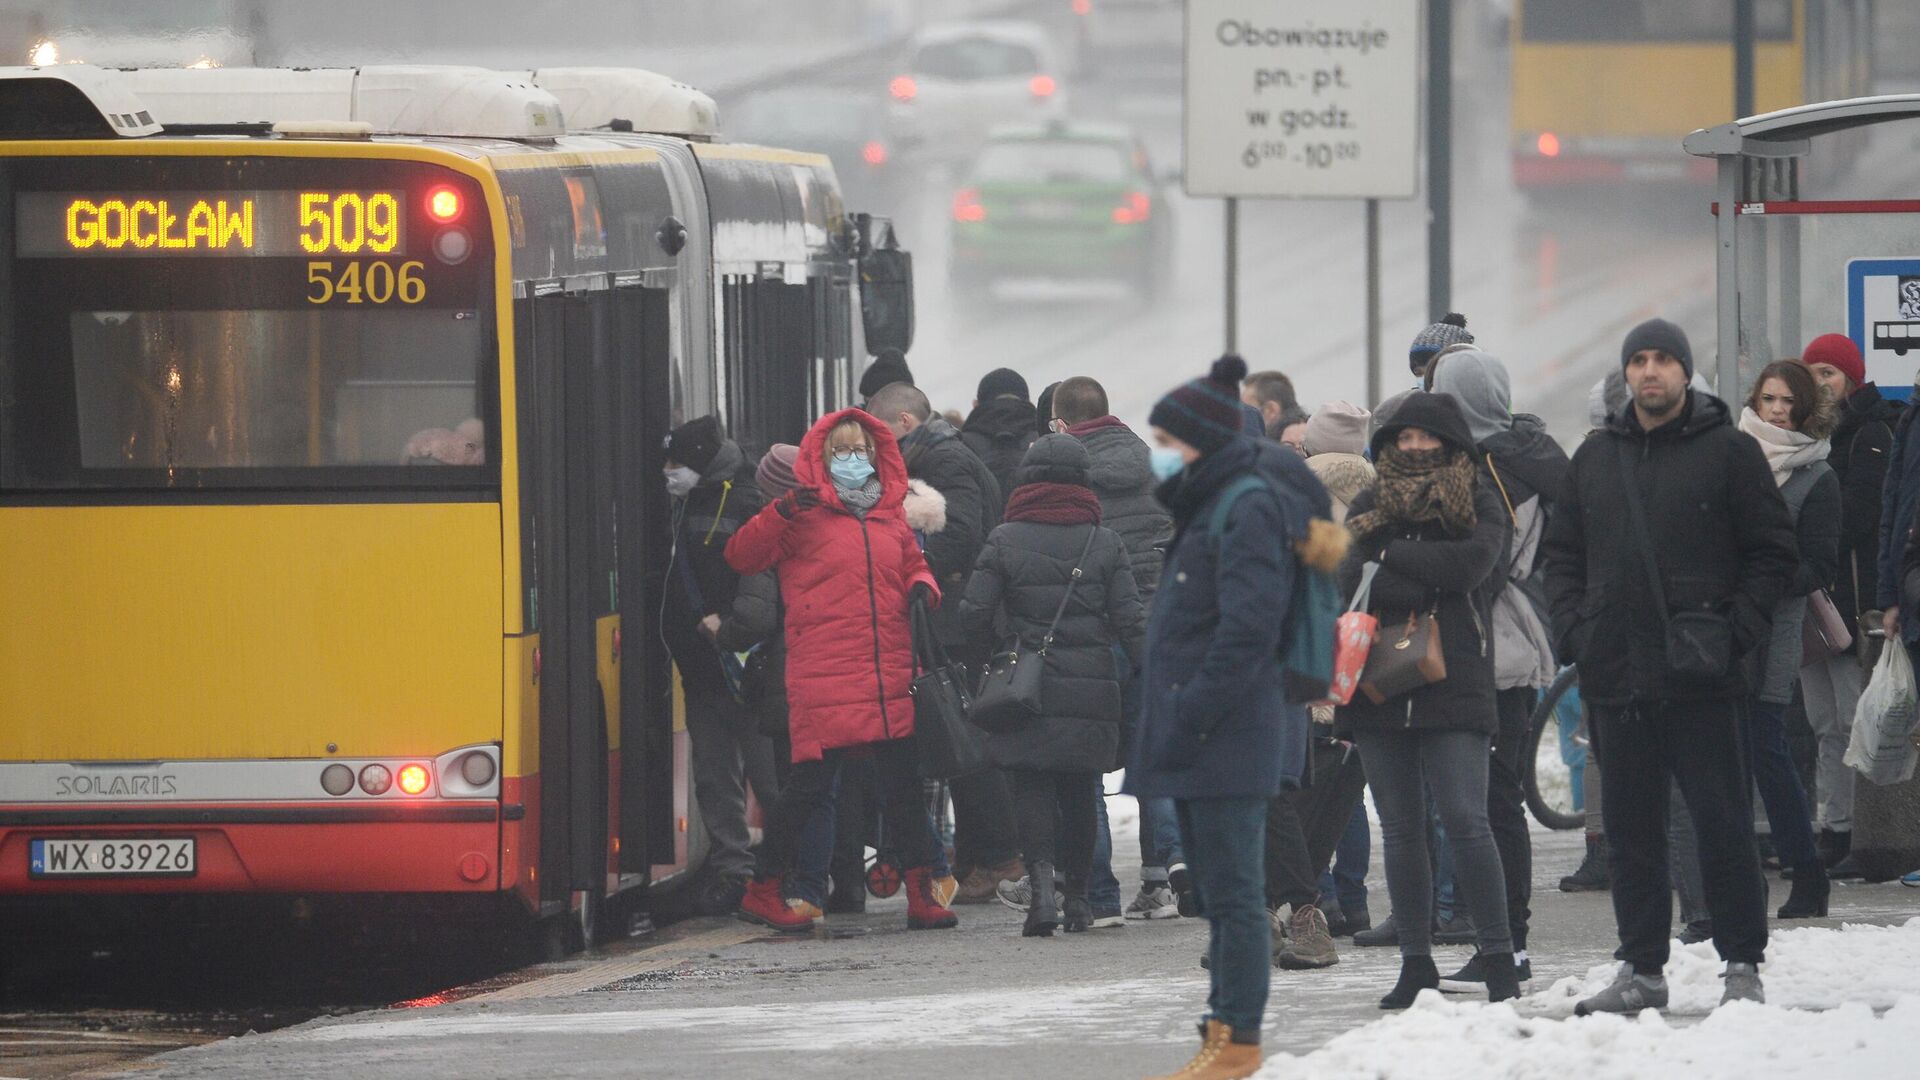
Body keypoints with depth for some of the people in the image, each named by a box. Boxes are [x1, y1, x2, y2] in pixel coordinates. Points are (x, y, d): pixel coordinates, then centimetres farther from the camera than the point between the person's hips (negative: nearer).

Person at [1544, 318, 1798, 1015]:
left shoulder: (1728, 452, 1)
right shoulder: (1595, 459, 15)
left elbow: (1773, 553, 1)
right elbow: (1563, 554, 19)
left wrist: (1736, 632, -9)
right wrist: (1572, 630, 4)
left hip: (1701, 676, -4)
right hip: (1616, 675, 4)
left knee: (1723, 824, -3)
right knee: (1631, 829, 7)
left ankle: (1742, 965, 3)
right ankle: (1641, 969, 13)